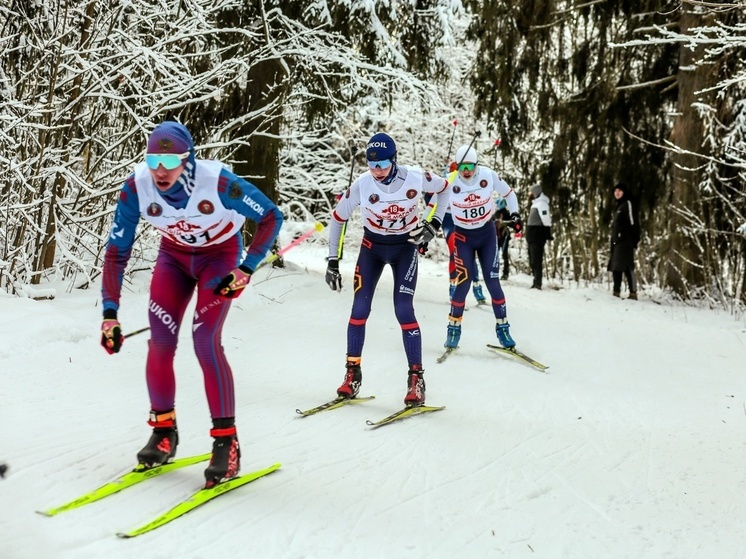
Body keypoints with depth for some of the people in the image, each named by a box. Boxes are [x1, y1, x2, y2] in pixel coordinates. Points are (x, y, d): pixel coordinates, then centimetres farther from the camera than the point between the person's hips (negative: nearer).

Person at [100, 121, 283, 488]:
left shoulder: (217, 182, -34)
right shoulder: (136, 188, -25)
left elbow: (271, 217, -20)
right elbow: (117, 251, -16)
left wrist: (246, 269, -28)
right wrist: (110, 312, -22)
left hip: (220, 254, -3)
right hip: (173, 255, 3)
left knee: (206, 342, -19)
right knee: (159, 342, -9)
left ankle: (226, 442, -8)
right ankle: (163, 431, 12)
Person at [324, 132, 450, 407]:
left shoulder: (415, 177, -21)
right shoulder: (361, 185, -19)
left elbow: (444, 188, 2)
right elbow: (337, 218, -5)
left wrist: (434, 223, -8)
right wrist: (333, 260, -6)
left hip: (406, 246, -1)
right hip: (372, 247, 2)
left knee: (403, 310, -13)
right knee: (360, 309, -7)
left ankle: (416, 378, -3)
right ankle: (352, 373, 8)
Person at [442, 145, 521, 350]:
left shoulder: (488, 175, -14)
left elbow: (508, 193, 3)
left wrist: (514, 214, -8)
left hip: (487, 234, 1)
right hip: (463, 237, -1)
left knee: (493, 282, -2)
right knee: (463, 283, -8)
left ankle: (502, 327, 11)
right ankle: (454, 328, 7)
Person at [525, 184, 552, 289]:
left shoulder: (541, 203, -12)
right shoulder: (535, 203, 19)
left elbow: (546, 219, -17)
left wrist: (548, 235, -17)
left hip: (538, 237, -10)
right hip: (532, 237, 10)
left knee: (536, 261, -10)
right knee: (532, 261, 13)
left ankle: (537, 283, -9)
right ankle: (536, 282, 19)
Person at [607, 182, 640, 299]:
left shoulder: (628, 204, -4)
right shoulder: (619, 206, 22)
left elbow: (633, 222, -11)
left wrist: (635, 239, -17)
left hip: (625, 240, -9)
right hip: (617, 240, 9)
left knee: (627, 267, -13)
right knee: (615, 267, 7)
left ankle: (633, 293, -15)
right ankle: (616, 292, 9)